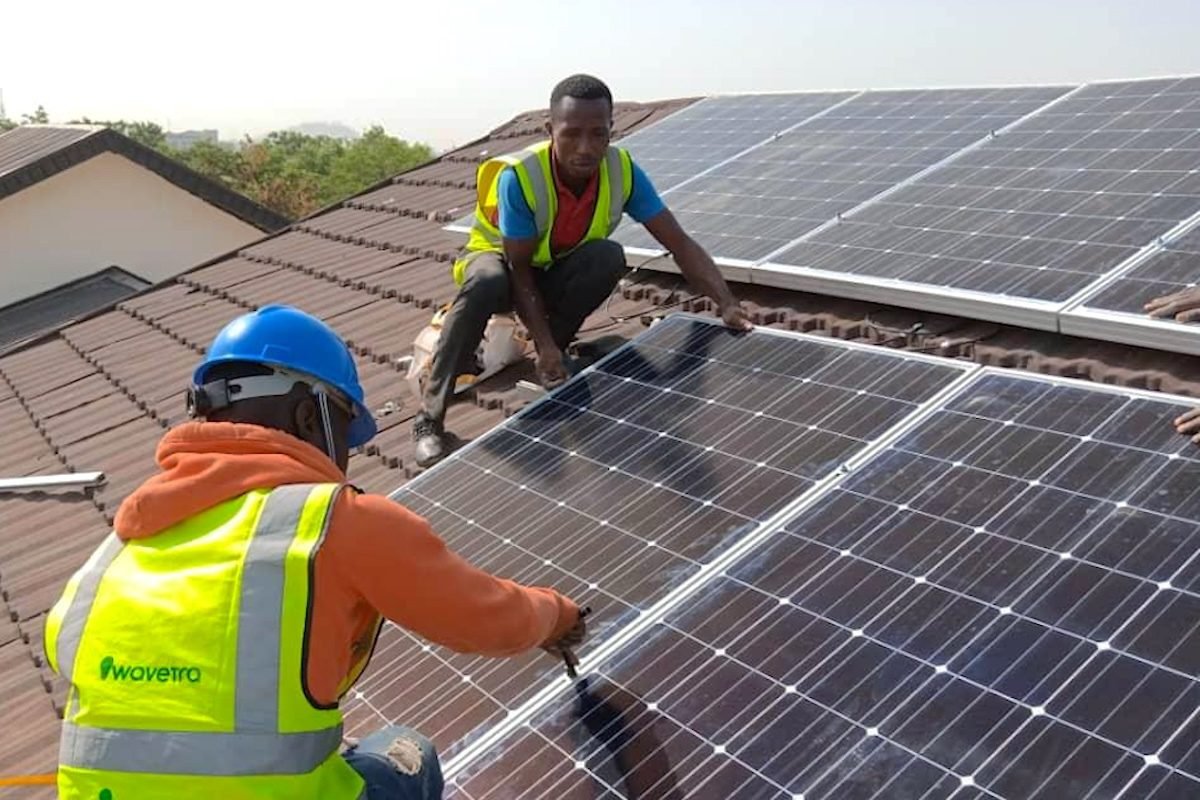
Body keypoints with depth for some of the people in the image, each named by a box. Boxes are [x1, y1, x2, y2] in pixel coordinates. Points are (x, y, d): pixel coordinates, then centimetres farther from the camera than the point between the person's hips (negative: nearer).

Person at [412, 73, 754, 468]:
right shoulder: (519, 176, -33)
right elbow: (519, 267, -26)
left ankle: (555, 352, -7)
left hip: (556, 273, 3)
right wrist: (544, 343, -35)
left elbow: (680, 243, -22)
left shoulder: (622, 170, -23)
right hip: (500, 259, -3)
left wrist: (727, 304, -35)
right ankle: (429, 417, -31)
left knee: (609, 256, -31)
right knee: (486, 284, -40)